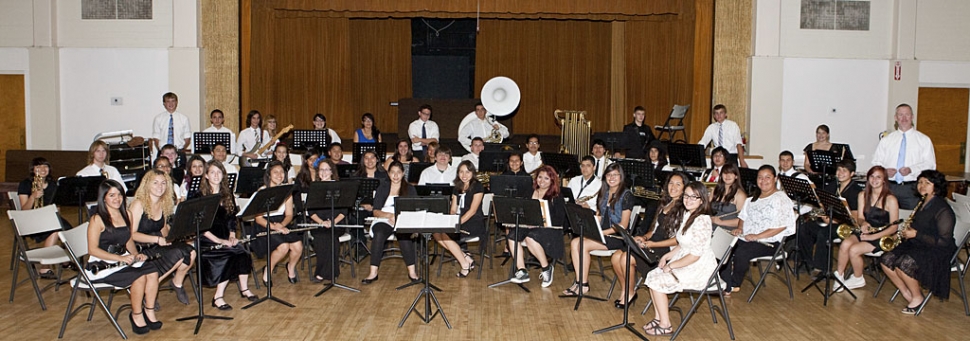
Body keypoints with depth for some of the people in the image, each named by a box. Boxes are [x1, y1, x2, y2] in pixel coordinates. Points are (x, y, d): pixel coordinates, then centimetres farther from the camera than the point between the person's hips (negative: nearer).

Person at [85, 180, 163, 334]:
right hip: (101, 265, -6)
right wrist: (120, 258, -22)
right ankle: (136, 315, -10)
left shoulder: (126, 215, 10)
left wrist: (136, 255, -2)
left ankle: (149, 312, -10)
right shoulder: (97, 219, -10)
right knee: (139, 276, -27)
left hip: (124, 259, 6)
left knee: (152, 271, -20)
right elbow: (93, 249, -14)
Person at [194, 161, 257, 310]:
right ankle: (218, 297, -22)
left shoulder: (228, 195, 14)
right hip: (207, 240, -5)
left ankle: (244, 289, -8)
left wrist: (232, 236, -2)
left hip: (226, 238, 5)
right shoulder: (200, 197, -3)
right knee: (230, 256, -29)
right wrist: (219, 241, -18)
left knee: (243, 254, -22)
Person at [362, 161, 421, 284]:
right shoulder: (382, 188, 15)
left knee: (404, 234, -36)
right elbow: (375, 211, 5)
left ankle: (412, 271, -31)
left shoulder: (409, 189, 15)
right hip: (384, 221, 1)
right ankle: (373, 273, -33)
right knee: (379, 234, -34)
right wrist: (390, 215, -15)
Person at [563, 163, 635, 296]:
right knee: (574, 242, -18)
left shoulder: (626, 195, -7)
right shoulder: (604, 193, 16)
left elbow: (623, 225, -11)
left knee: (583, 245, -25)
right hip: (601, 233, 7)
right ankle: (578, 281, -17)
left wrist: (602, 232, -18)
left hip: (617, 236, -7)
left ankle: (584, 285, -13)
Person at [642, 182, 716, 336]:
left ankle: (665, 325, -1)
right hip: (685, 262, 9)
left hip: (700, 269, -9)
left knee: (657, 282, -14)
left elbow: (695, 255, -24)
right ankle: (658, 318, 7)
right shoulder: (686, 215, 7)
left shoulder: (702, 221, -23)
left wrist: (671, 266, -15)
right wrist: (667, 256, 3)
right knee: (652, 275, -1)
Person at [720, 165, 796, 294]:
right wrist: (739, 228, 2)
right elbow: (744, 215, 24)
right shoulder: (754, 197, 18)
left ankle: (733, 285, -12)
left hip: (769, 242, -7)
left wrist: (757, 236, -22)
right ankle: (724, 281, -17)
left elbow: (781, 226, -17)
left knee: (741, 252, -31)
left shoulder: (780, 199, -8)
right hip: (746, 238, 7)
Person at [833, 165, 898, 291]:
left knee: (854, 250, -25)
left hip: (882, 237, -5)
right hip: (865, 232, 5)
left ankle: (858, 279, -1)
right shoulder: (862, 195, 8)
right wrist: (863, 223, -18)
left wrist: (873, 236, -20)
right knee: (845, 244, -25)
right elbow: (860, 217, 7)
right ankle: (839, 276, -14)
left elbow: (894, 227, -11)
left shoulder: (890, 199, -9)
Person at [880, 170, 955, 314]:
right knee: (886, 259, -11)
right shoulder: (922, 204, 10)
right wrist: (907, 231, 2)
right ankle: (906, 293, 1)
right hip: (917, 245, 9)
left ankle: (917, 297, -7)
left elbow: (943, 241, -20)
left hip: (937, 251, -9)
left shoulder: (943, 210, -17)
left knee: (904, 263, -31)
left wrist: (916, 234, -21)